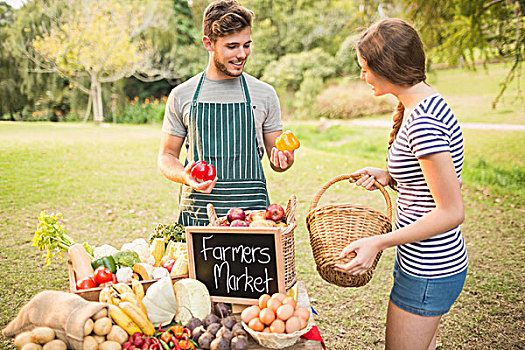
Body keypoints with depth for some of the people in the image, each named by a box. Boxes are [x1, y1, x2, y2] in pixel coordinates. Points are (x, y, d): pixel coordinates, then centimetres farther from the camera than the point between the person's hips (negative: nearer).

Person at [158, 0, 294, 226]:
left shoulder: (265, 94, 6)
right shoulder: (181, 95, 5)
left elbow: (275, 159, 12)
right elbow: (166, 157, 10)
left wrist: (282, 159, -11)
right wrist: (185, 176, -11)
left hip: (252, 213, 0)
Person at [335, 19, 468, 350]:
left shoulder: (423, 123, -26)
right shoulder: (427, 104, 6)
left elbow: (451, 212, -24)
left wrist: (377, 242, -24)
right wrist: (387, 175, 1)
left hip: (428, 273, -10)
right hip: (431, 261, 10)